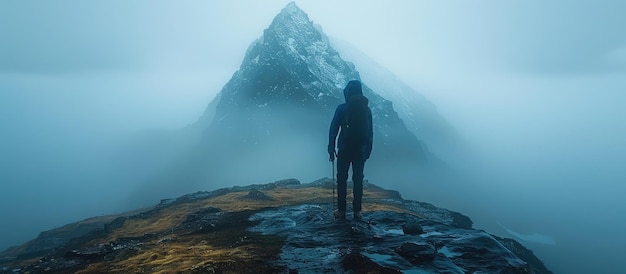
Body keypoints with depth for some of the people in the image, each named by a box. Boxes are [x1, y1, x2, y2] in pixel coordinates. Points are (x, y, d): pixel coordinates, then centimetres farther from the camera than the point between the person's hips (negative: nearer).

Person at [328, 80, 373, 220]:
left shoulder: (341, 109, -6)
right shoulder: (367, 110, 2)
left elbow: (333, 129, -6)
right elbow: (370, 132, 4)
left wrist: (331, 149, 0)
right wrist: (368, 150, 11)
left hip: (344, 150, -2)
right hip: (361, 151, 2)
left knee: (342, 179, 7)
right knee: (358, 180, 9)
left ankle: (341, 210, 8)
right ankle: (357, 211, 12)